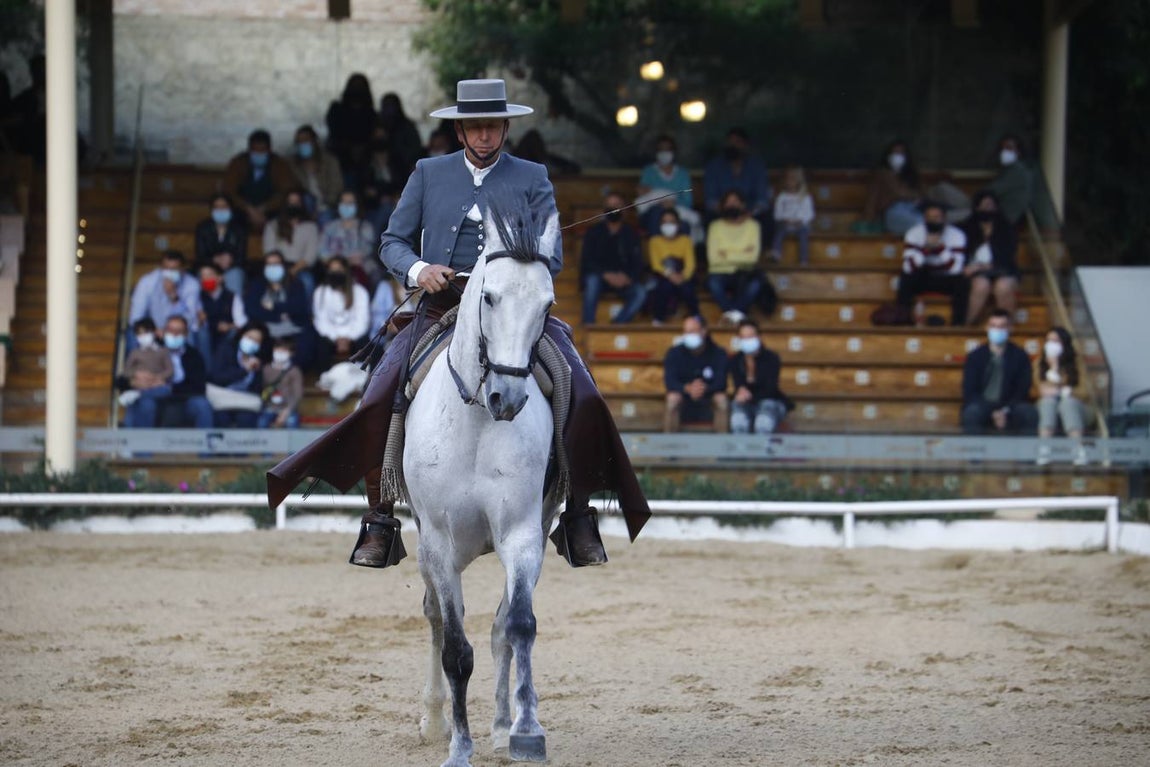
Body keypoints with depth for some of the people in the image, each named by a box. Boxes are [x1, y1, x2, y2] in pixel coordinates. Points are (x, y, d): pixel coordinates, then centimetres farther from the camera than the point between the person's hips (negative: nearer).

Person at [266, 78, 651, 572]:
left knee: (582, 399, -19)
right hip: (441, 307, 0)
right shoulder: (429, 174, 12)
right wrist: (418, 269, -13)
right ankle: (380, 520, -10)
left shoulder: (532, 179, 10)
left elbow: (552, 256, 3)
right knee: (380, 398, -20)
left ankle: (577, 517, -7)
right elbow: (392, 242, 10)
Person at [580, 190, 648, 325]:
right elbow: (587, 261, -7)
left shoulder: (630, 233, 7)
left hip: (624, 279, 1)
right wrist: (606, 275, -24)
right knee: (592, 281, -36)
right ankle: (588, 326, -34)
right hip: (599, 275, -1)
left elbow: (637, 263, 2)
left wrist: (627, 277, -20)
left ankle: (617, 325, -34)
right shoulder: (594, 232, 2)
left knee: (641, 292, -28)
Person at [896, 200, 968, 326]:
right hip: (922, 278, 0)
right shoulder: (913, 233, -13)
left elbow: (956, 269, -24)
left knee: (960, 282, -32)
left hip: (946, 280, 0)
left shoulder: (957, 235, -15)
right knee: (906, 279, -31)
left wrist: (941, 247, -34)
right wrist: (926, 248, -36)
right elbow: (909, 267, -24)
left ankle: (958, 325, -23)